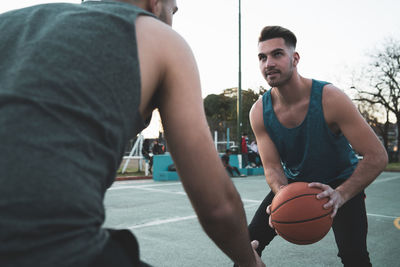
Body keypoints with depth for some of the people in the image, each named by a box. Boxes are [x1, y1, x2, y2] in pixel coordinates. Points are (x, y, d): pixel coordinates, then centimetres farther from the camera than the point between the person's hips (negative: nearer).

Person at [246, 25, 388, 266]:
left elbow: (377, 156, -27)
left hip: (341, 181, -2)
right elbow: (272, 167, -14)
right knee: (249, 243, -1)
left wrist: (341, 194, -41)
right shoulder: (259, 112, -17)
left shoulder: (329, 98, -28)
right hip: (293, 182, 3)